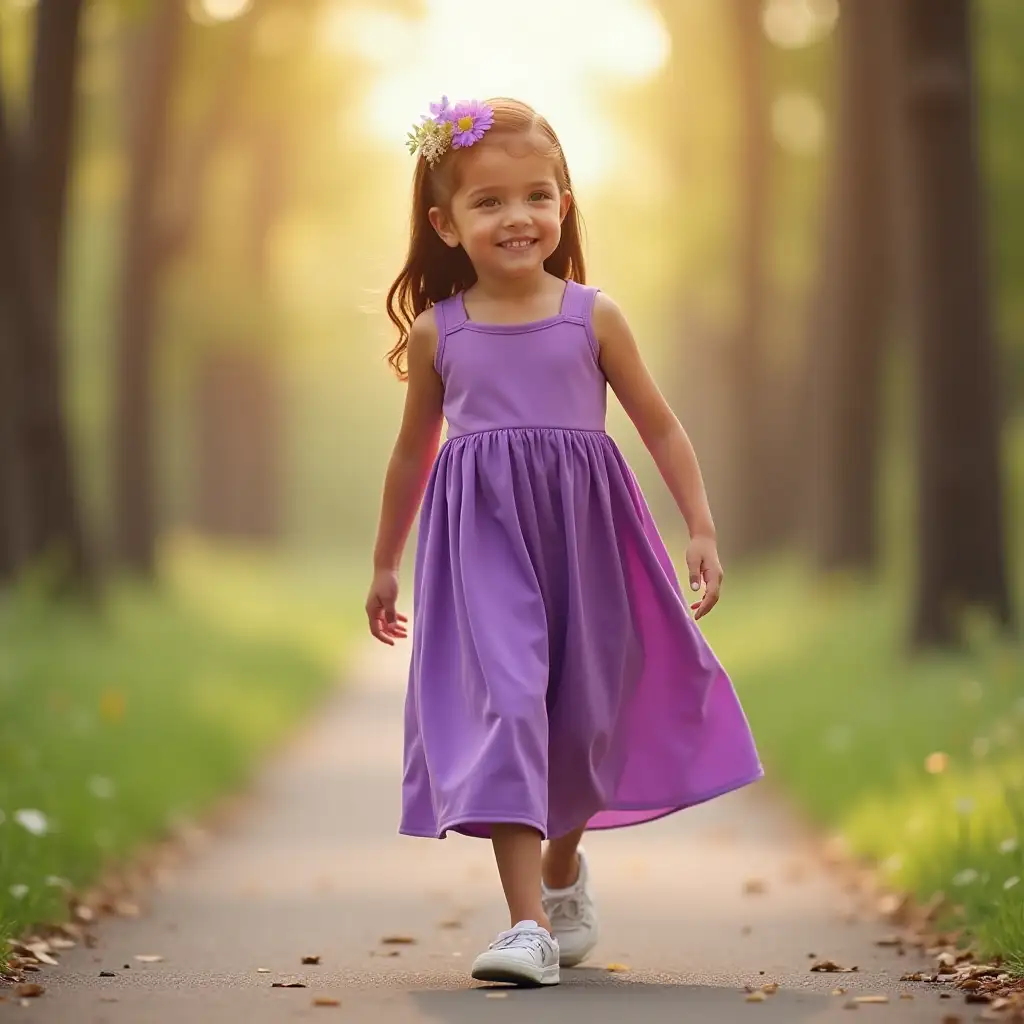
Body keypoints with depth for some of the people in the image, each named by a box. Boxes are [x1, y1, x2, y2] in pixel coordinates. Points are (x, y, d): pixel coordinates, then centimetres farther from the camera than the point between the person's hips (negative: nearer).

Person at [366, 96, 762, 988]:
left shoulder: (593, 318, -1)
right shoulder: (435, 333, 2)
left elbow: (660, 426, 5)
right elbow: (414, 451, 15)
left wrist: (702, 529, -3)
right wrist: (385, 563, 21)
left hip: (583, 541, 1)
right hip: (483, 544, -1)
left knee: (581, 719, 11)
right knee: (504, 706, -15)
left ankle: (564, 870, 40)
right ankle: (528, 924, -16)